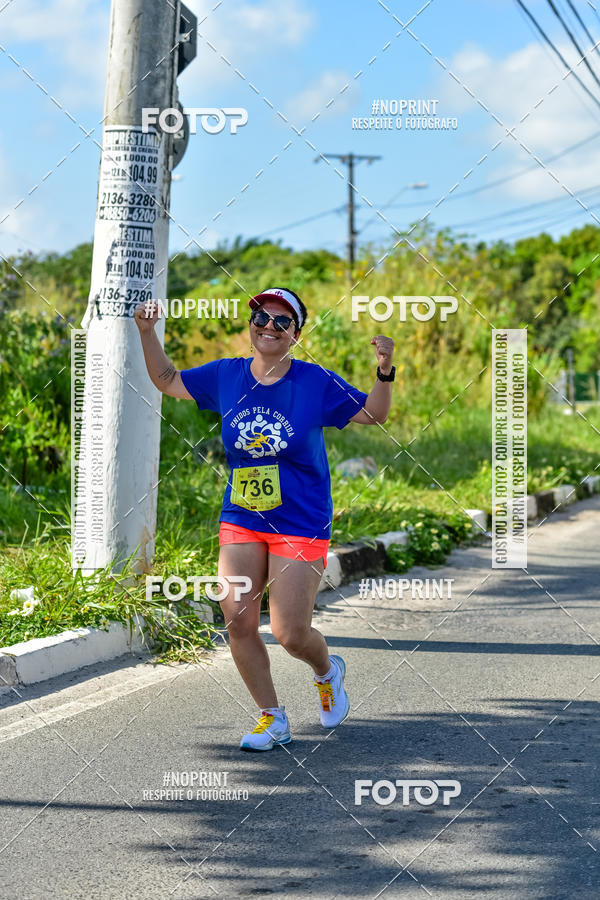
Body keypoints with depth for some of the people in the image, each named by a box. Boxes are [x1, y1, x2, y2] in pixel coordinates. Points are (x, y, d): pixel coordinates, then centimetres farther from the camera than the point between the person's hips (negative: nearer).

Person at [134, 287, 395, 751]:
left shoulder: (316, 382, -7)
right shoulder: (225, 376, 2)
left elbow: (373, 413, 1)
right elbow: (167, 380, 15)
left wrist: (385, 372, -17)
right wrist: (148, 332, 2)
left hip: (301, 526, -3)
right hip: (240, 521, 4)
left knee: (290, 634, -7)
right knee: (238, 621, -6)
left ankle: (327, 671, 30)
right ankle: (272, 719, 12)